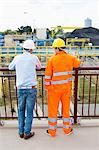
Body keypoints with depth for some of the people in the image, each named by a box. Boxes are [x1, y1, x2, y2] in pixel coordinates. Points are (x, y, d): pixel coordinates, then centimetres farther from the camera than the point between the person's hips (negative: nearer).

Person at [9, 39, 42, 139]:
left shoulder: (17, 58, 0)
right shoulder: (34, 58, -6)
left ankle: (21, 132, 23)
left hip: (20, 89, 3)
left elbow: (10, 67, 20)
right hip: (31, 89, -2)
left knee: (21, 110, 16)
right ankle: (27, 133, 15)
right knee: (29, 111, 8)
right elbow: (39, 67, 15)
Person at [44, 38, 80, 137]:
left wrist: (47, 86, 4)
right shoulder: (70, 58, -3)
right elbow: (78, 63, 19)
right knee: (66, 108, 16)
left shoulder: (52, 59, -13)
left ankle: (52, 131, 20)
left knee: (53, 109, 10)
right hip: (67, 88, 3)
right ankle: (67, 129, 28)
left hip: (54, 88, -3)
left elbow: (48, 75, -10)